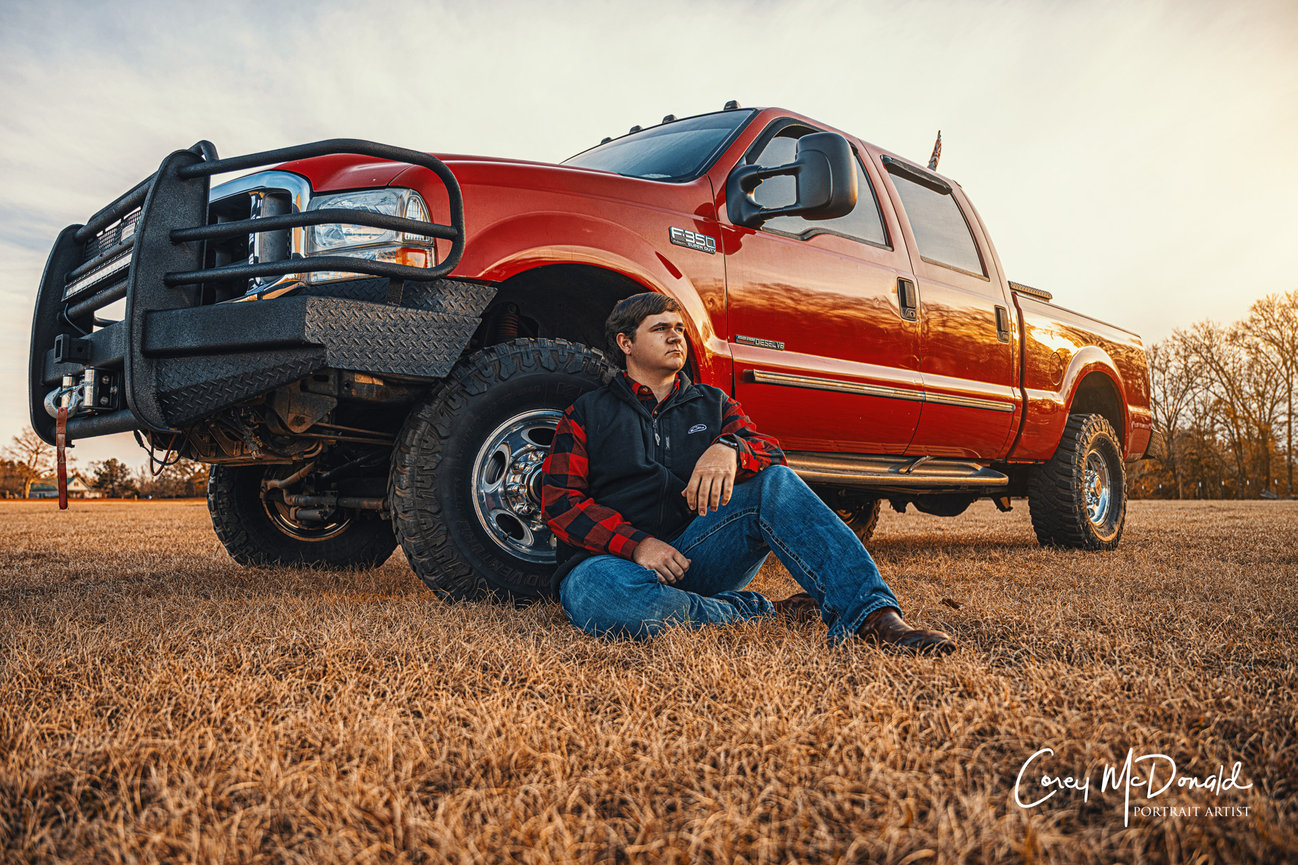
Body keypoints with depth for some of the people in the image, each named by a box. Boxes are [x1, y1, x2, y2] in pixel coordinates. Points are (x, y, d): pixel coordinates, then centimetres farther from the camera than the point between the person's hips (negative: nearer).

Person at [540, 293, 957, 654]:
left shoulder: (712, 404, 20)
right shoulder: (586, 414, 12)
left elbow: (771, 452, 3)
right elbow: (560, 502, 0)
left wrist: (729, 449, -23)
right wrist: (637, 544, -17)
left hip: (696, 552, 2)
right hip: (614, 560, -2)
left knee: (775, 483, -23)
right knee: (594, 593, -40)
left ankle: (872, 614, -36)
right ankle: (766, 613, -23)